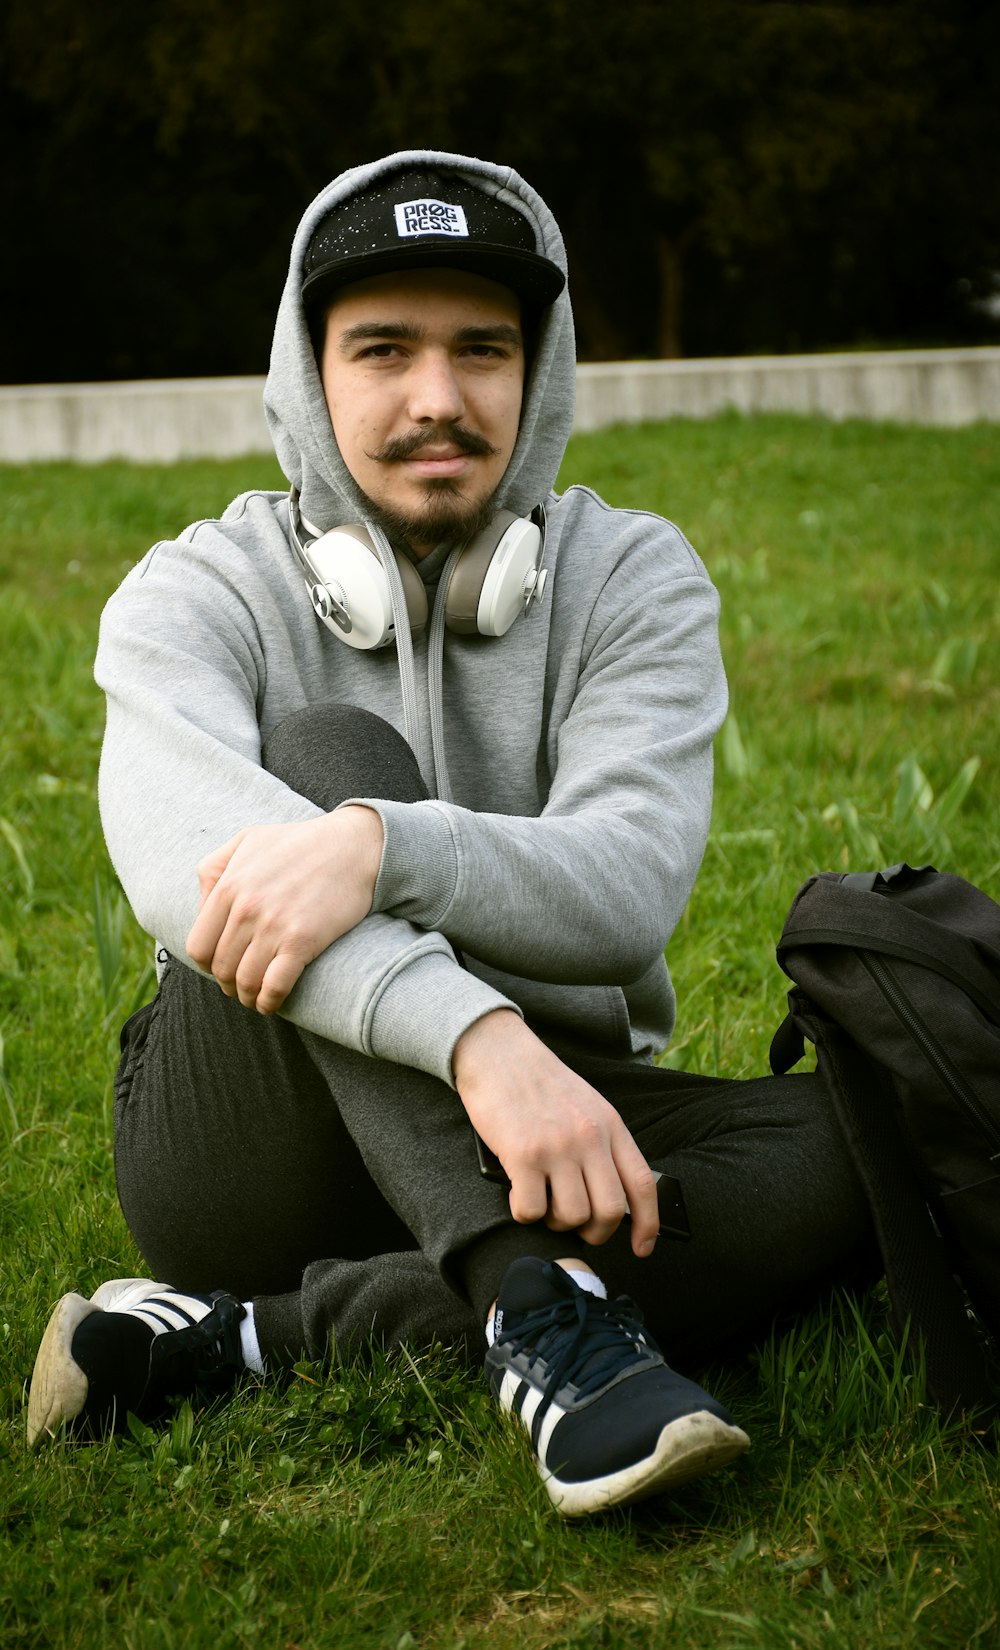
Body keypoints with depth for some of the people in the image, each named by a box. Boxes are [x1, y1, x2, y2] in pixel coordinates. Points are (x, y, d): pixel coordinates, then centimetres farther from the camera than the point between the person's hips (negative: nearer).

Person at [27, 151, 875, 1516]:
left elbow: (630, 886, -20)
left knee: (846, 1149, -26)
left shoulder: (636, 577, -1)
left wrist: (379, 844, -41)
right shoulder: (199, 595, -6)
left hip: (539, 1110, 2)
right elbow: (184, 869, -29)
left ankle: (236, 1338, -32)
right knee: (330, 749, -27)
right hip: (245, 1138, -2)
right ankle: (544, 1305, -44)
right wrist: (480, 1034, -46)